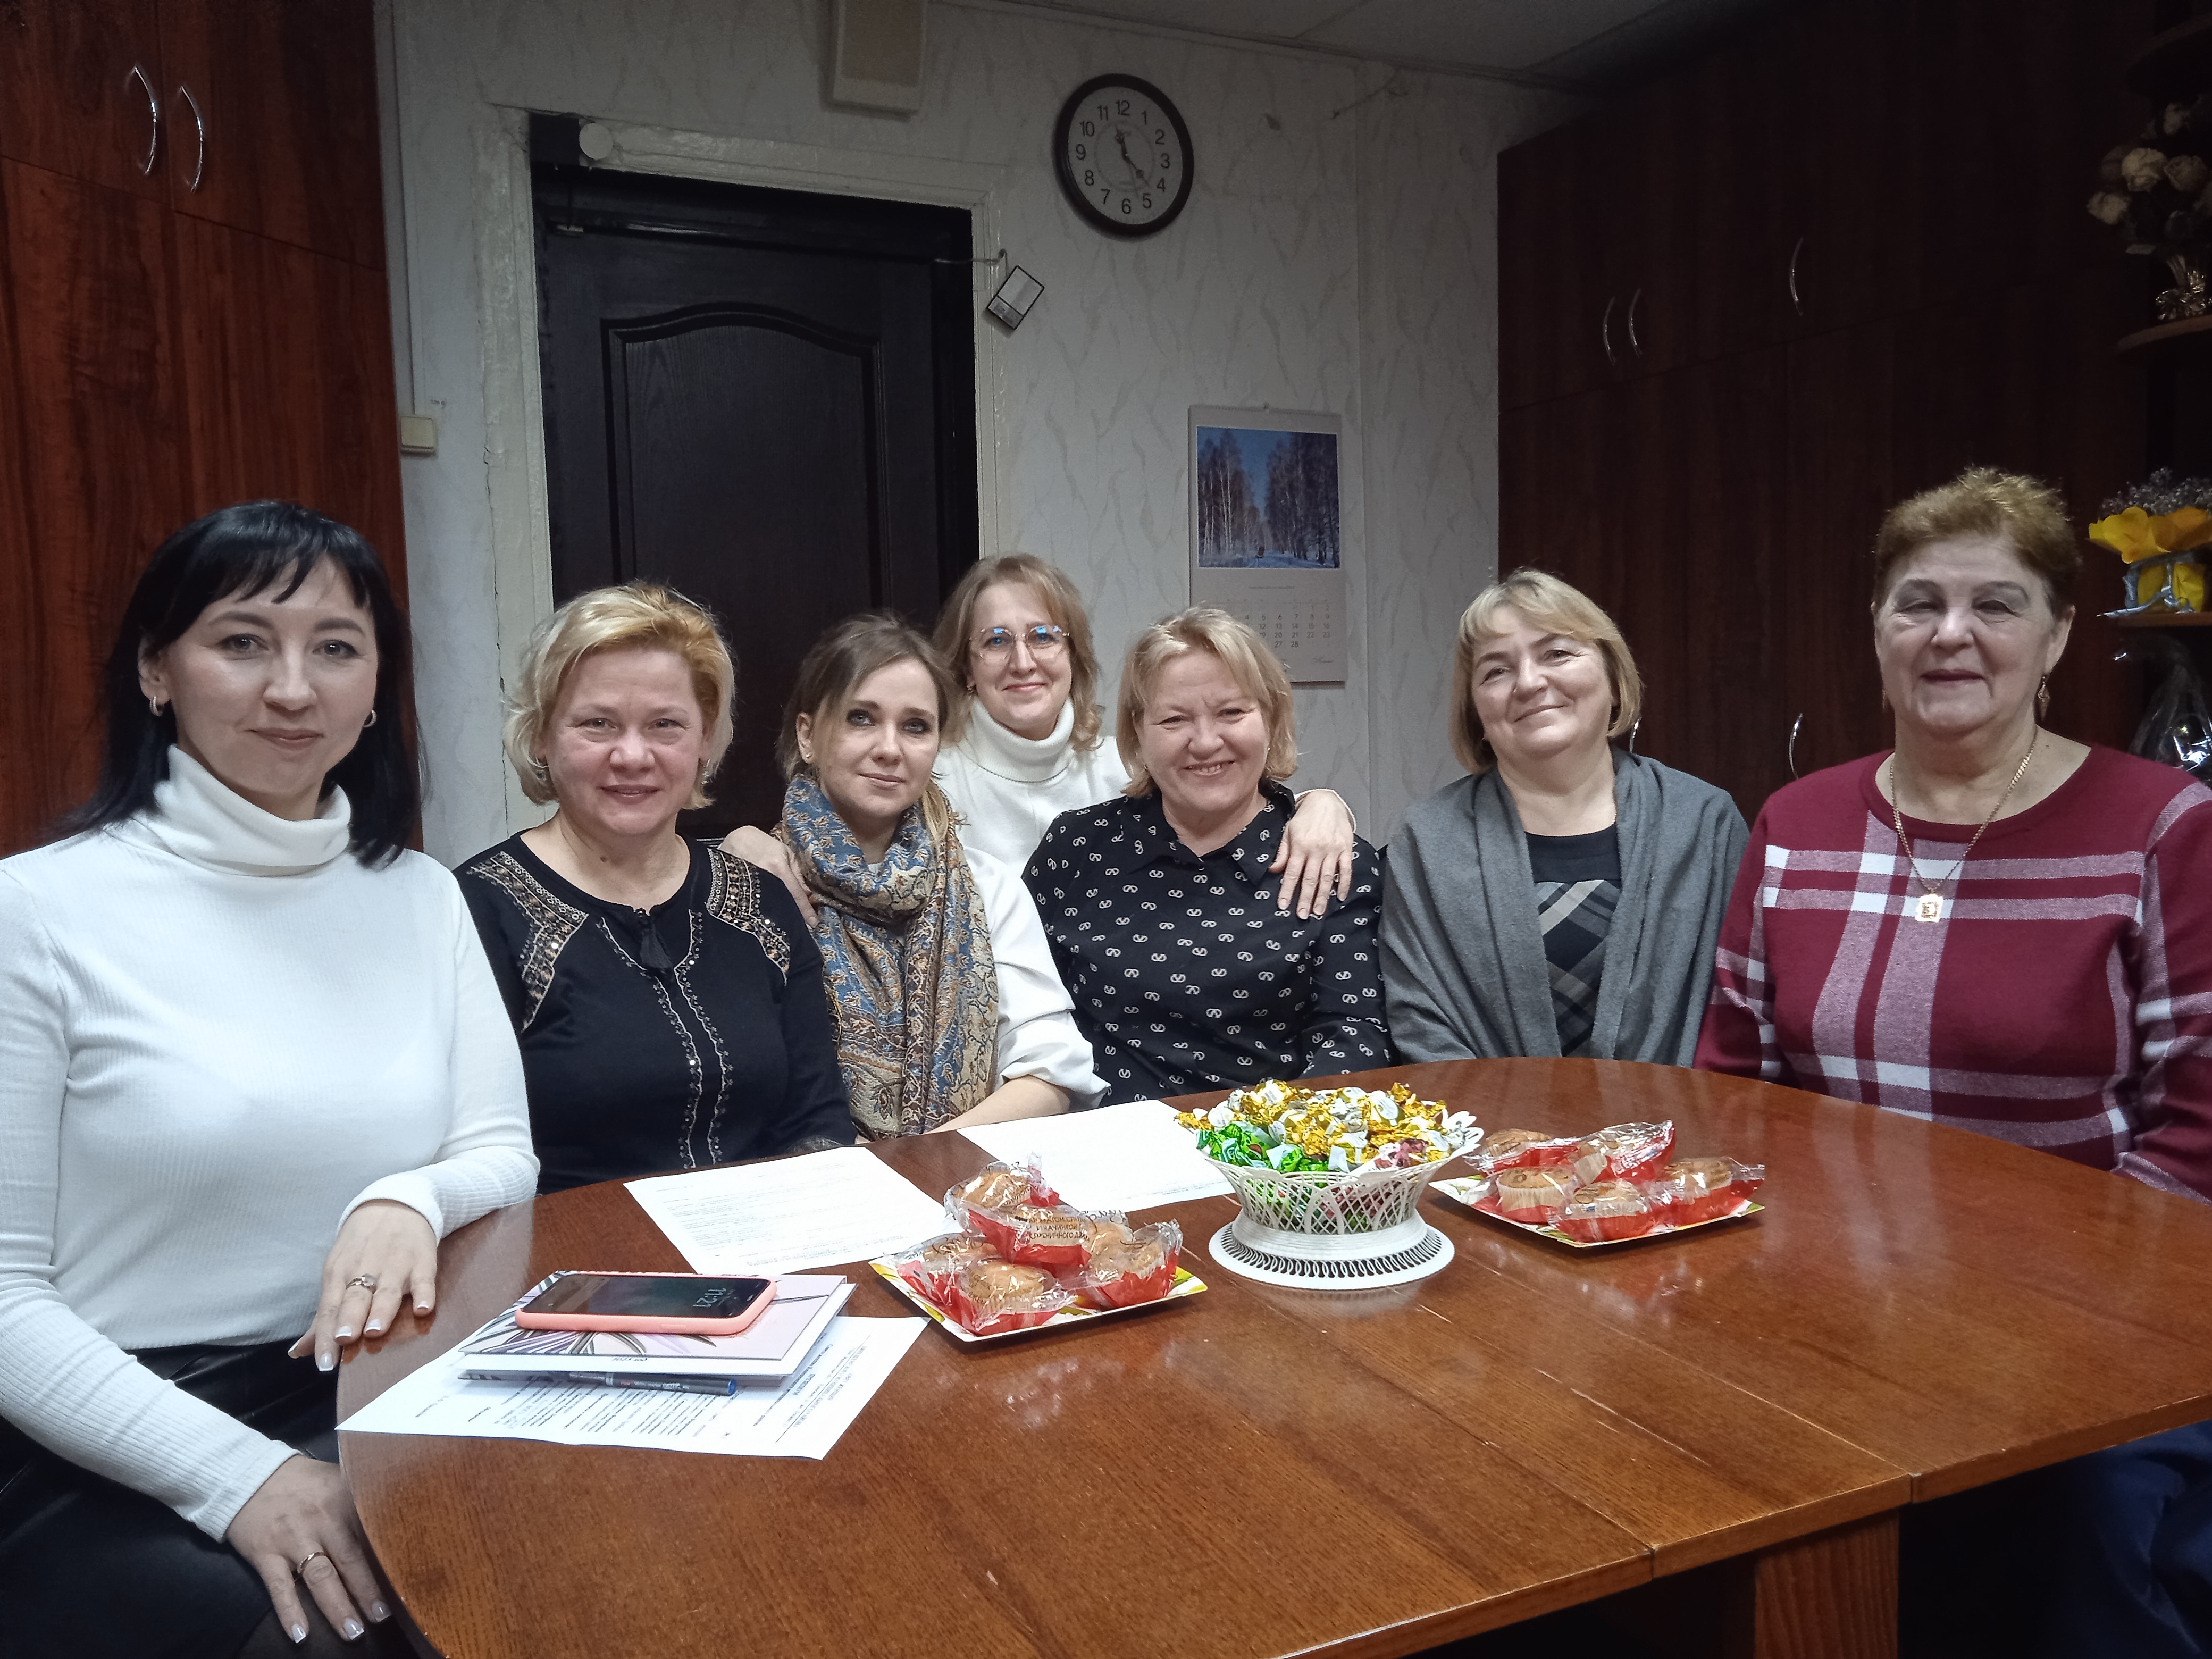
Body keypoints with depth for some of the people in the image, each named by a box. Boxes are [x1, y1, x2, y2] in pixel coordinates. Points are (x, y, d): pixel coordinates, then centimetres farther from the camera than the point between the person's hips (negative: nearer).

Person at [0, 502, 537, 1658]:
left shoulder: (421, 897, 6)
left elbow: (503, 1156, 6)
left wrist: (412, 1200, -17)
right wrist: (237, 1473, -18)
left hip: (373, 1407, 4)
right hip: (105, 1459, -4)